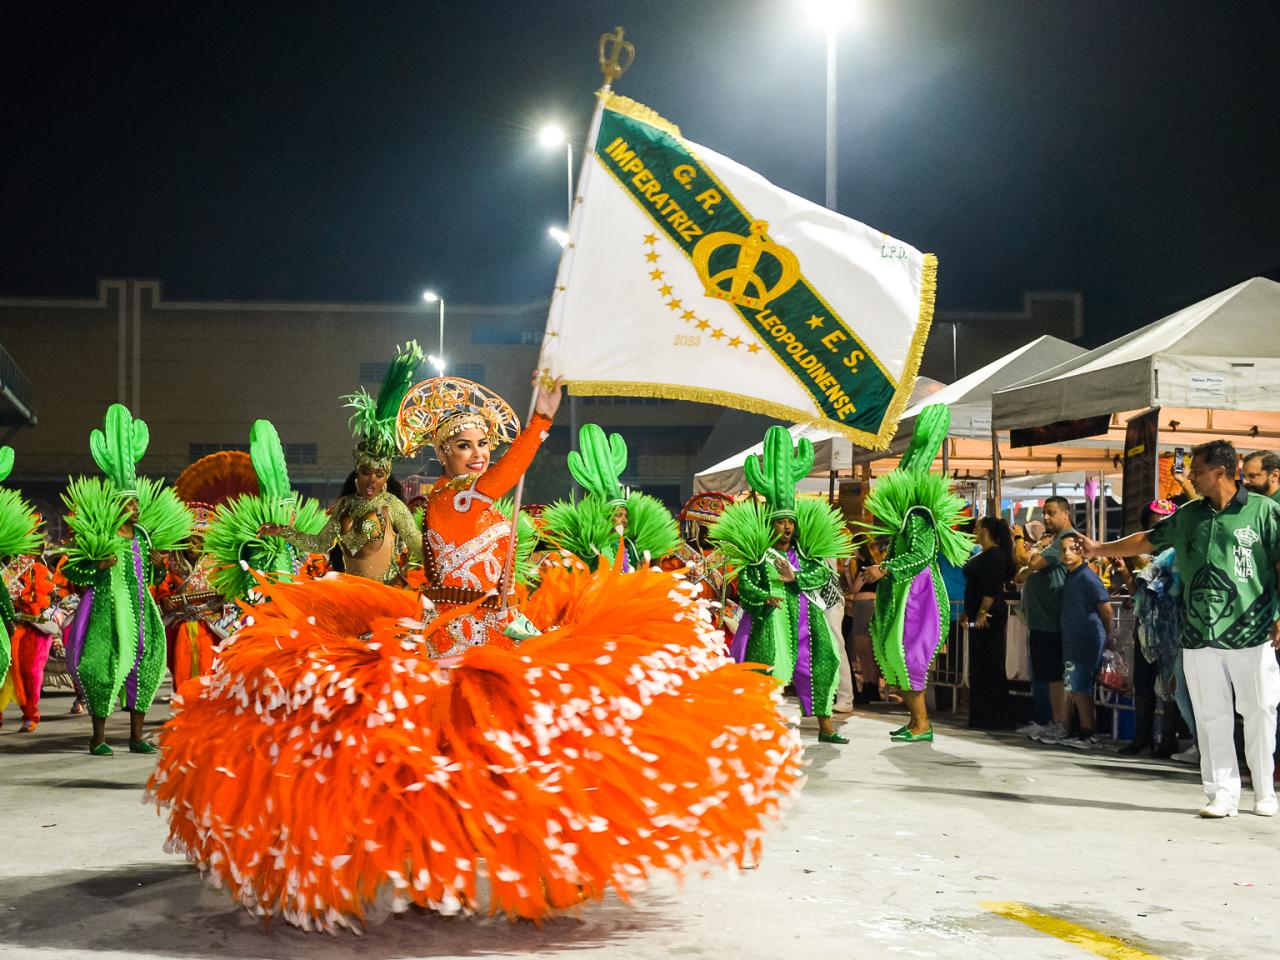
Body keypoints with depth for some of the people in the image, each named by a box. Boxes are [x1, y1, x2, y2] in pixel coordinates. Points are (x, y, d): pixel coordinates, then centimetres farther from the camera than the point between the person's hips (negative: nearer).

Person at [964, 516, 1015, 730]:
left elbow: (991, 588, -21)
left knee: (990, 666, -7)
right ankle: (980, 716, 17)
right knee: (979, 665, 12)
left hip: (989, 617, -11)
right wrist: (968, 612, 22)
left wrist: (982, 613, -23)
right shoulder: (985, 555, 17)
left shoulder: (995, 555, -13)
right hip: (979, 616, 11)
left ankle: (992, 718, -5)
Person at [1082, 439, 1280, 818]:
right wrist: (1100, 549, 27)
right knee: (1211, 716, 3)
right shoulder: (1188, 516, 13)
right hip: (1200, 637, 4)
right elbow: (1147, 540, 24)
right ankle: (1222, 794, 9)